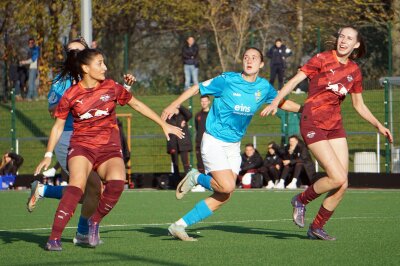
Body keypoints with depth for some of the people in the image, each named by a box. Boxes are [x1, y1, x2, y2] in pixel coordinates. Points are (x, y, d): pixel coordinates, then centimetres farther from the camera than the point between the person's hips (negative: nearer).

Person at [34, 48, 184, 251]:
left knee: (117, 181, -29)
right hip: (81, 146, -2)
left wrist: (164, 125, 17)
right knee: (77, 185, -28)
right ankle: (54, 238, -26)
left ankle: (95, 221, -5)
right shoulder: (71, 95, -1)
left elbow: (136, 104, 15)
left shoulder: (111, 87, 3)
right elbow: (58, 126, 6)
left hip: (109, 148, 2)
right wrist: (48, 155, -1)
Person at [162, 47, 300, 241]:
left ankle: (179, 226, 8)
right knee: (227, 186, -22)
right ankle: (195, 177, 8)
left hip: (234, 146, 6)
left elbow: (283, 103, 18)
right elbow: (197, 88, -6)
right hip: (214, 142, -6)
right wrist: (174, 105, -14)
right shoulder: (227, 80, -13)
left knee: (223, 197, 0)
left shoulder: (264, 87, 1)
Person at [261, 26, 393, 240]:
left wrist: (378, 125, 13)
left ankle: (316, 227, 15)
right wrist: (276, 102, -23)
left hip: (335, 125, 6)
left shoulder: (354, 71, 10)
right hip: (313, 124, -6)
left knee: (342, 184, -2)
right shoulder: (322, 60, -6)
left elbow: (359, 105, 21)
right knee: (337, 178, -17)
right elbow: (295, 80, -10)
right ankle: (301, 200, 9)